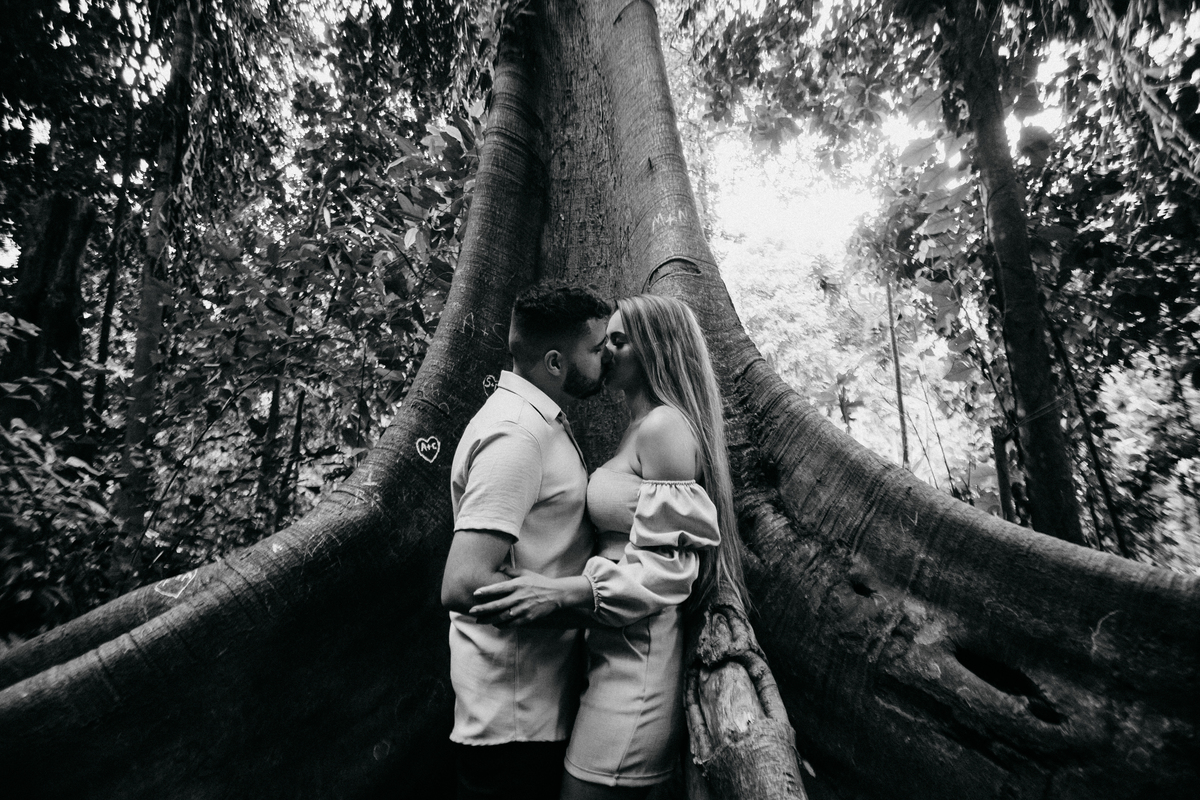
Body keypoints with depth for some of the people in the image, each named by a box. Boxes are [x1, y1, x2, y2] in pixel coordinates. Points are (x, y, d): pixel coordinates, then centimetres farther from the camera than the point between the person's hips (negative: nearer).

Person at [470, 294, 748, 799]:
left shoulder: (664, 426, -16)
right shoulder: (639, 429, 13)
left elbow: (668, 565, -18)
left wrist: (565, 592, -24)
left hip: (637, 655, -9)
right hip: (616, 648, 9)